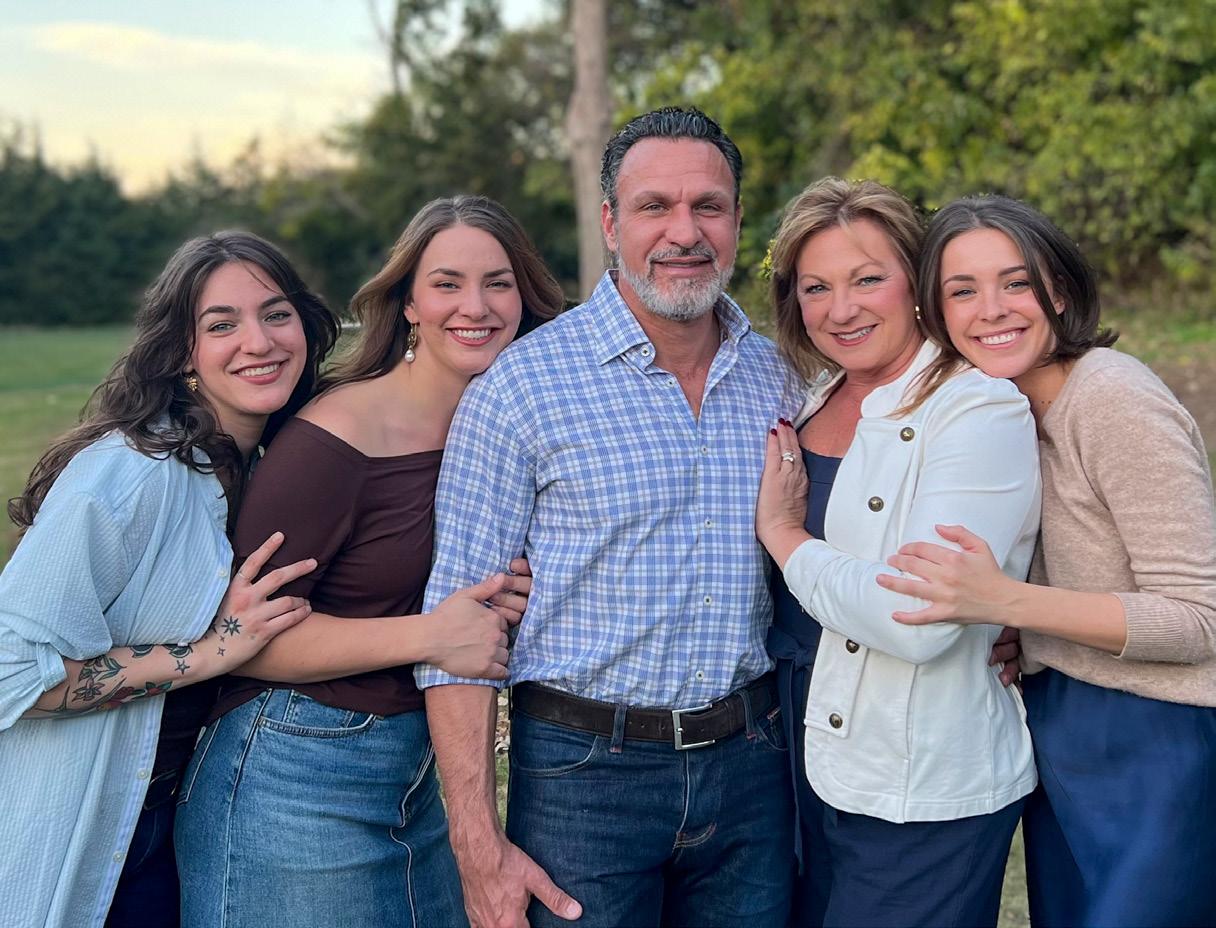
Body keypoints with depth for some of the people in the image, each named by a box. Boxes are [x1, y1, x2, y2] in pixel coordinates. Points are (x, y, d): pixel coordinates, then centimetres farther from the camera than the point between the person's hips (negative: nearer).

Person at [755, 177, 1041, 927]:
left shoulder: (979, 413, -16)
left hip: (923, 801, -7)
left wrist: (784, 535, -16)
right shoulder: (811, 402, 6)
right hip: (812, 774, 7)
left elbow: (920, 617, -28)